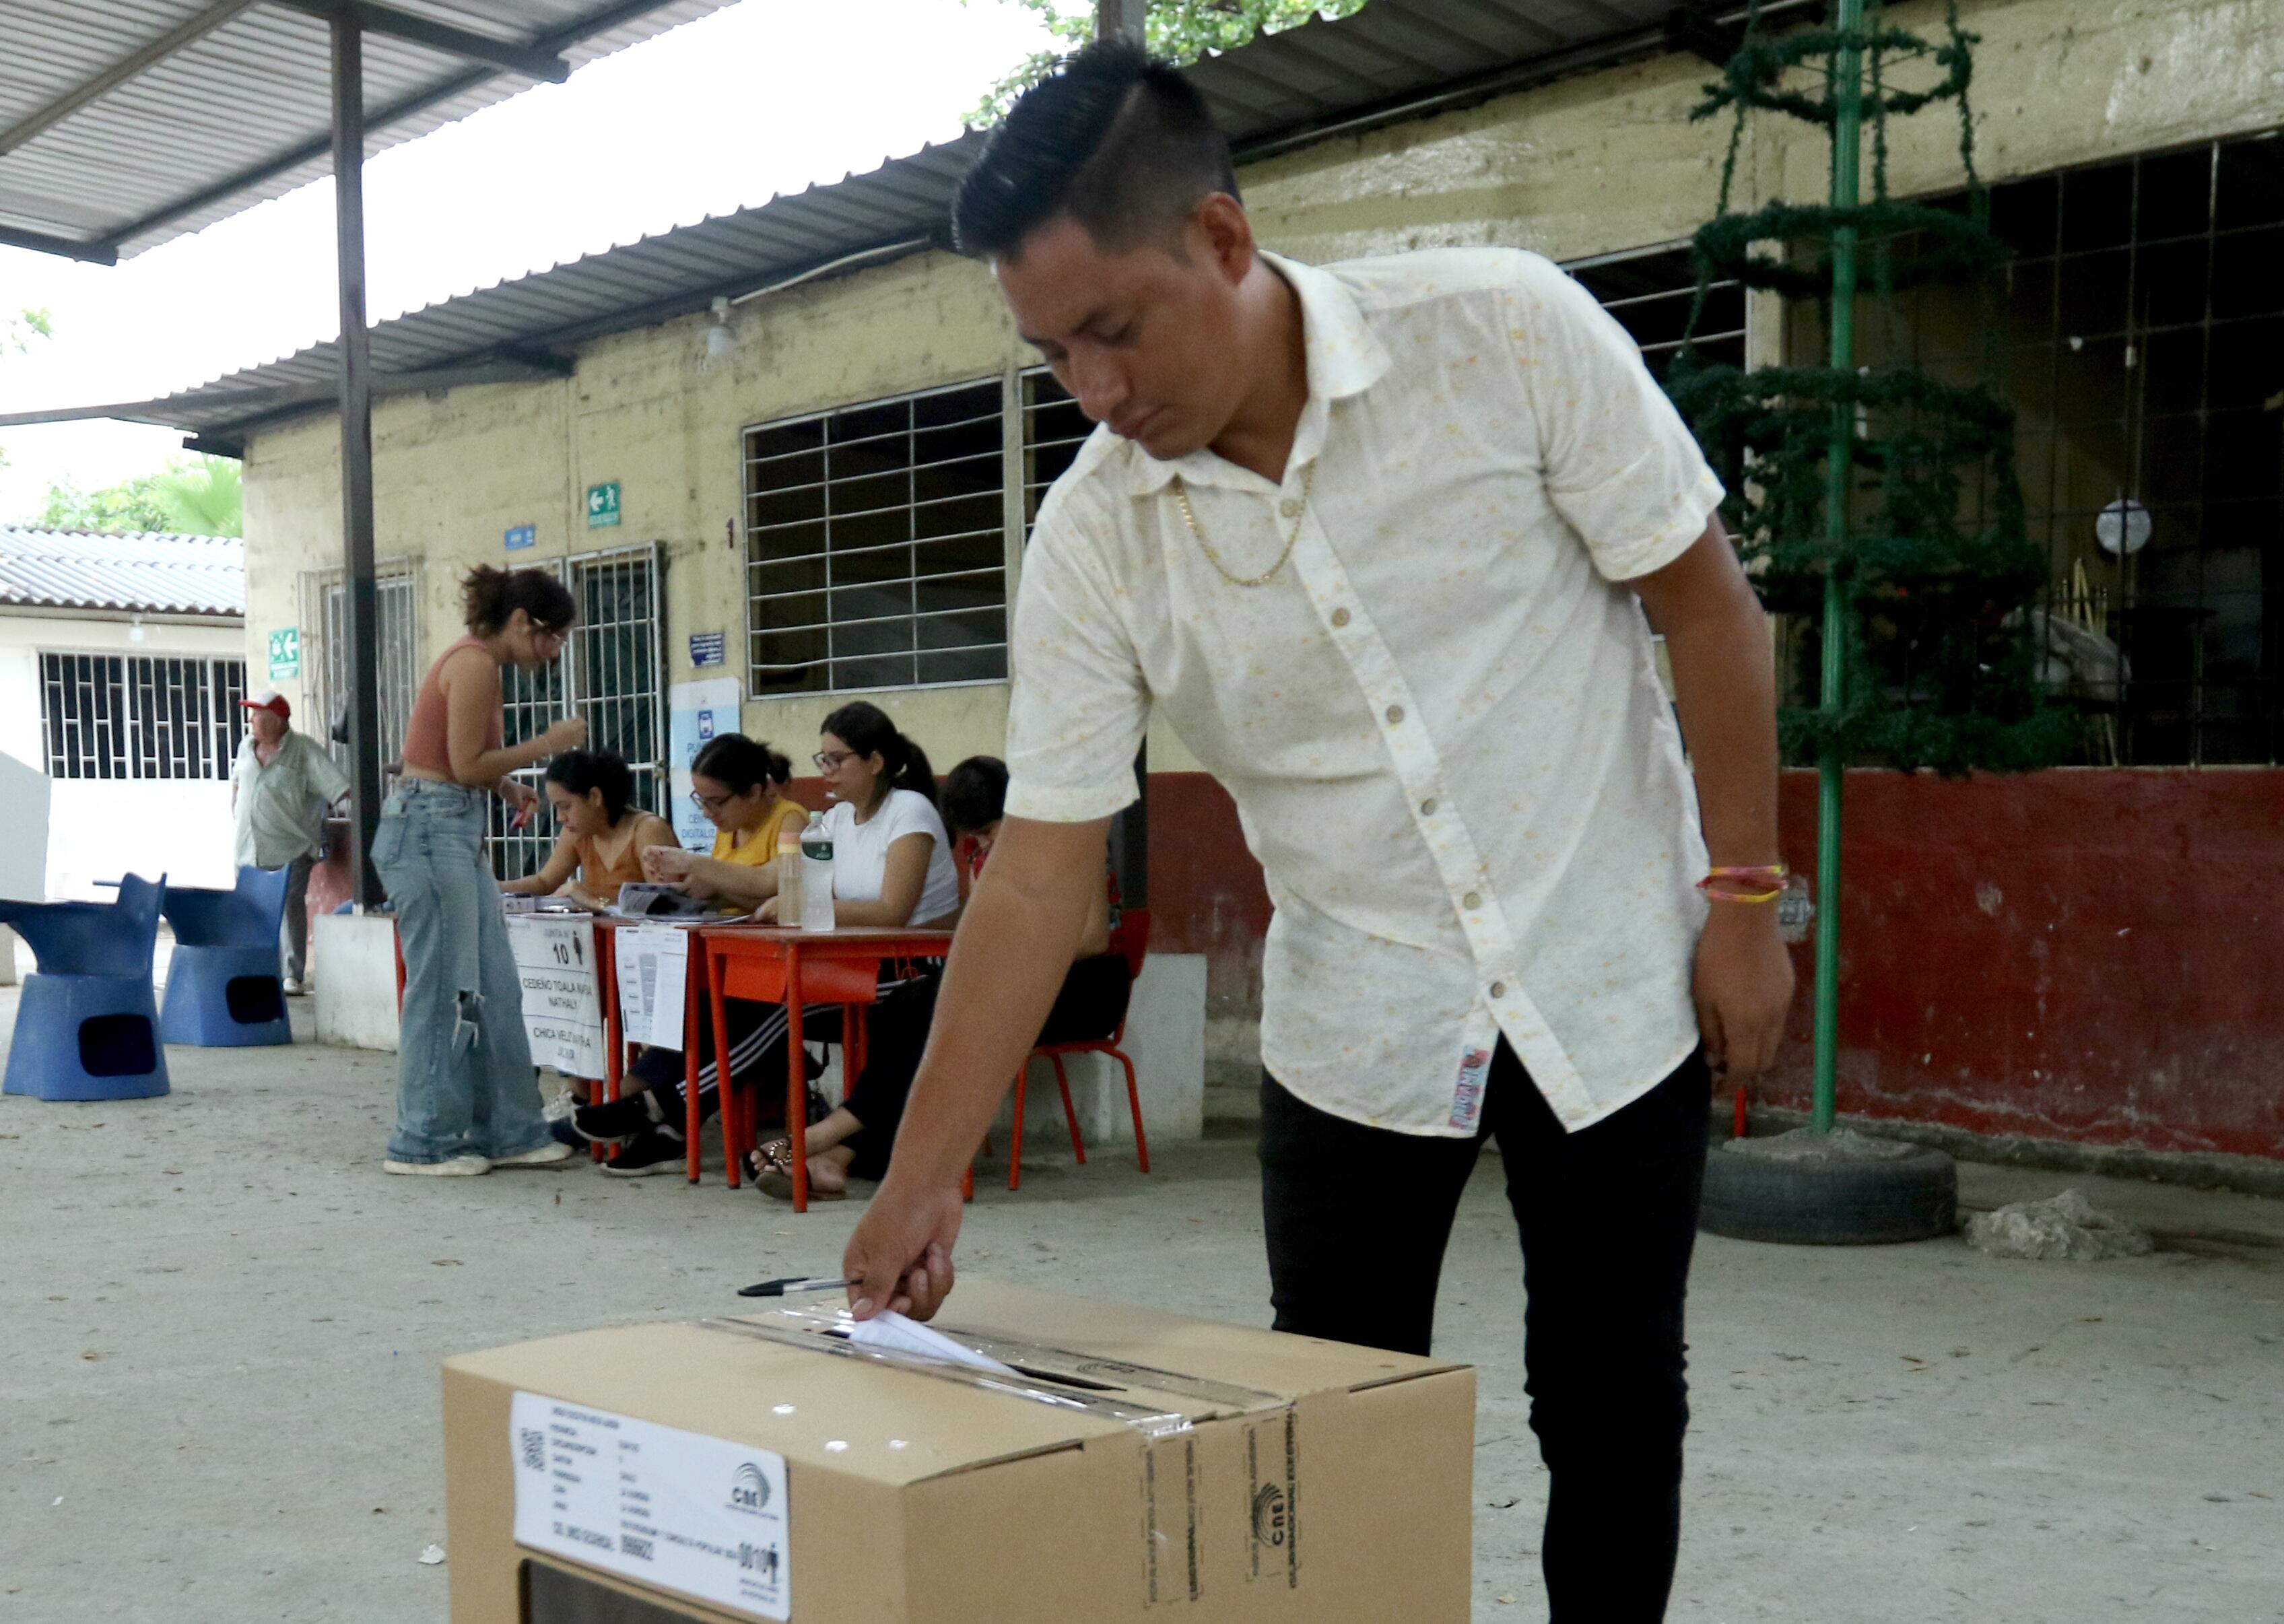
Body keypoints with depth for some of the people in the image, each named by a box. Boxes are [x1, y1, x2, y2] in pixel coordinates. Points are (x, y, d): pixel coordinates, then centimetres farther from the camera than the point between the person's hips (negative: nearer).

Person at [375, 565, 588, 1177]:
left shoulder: (477, 662, 17)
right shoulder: (475, 664, -13)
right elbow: (465, 765, -16)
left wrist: (507, 787, 6)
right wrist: (545, 745, -7)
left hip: (454, 832, 10)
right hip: (429, 831, -10)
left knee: (494, 990, 11)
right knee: (443, 990, -4)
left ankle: (509, 1132, 16)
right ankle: (423, 1143, 4)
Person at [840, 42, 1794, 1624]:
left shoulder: (1502, 331, -17)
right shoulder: (1095, 533, -11)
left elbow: (1706, 604, -8)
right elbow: (1042, 867, -10)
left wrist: (1744, 898, -8)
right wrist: (920, 1182, -14)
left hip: (1610, 980, -1)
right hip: (1357, 1023, 2)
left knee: (1612, 1406, 8)